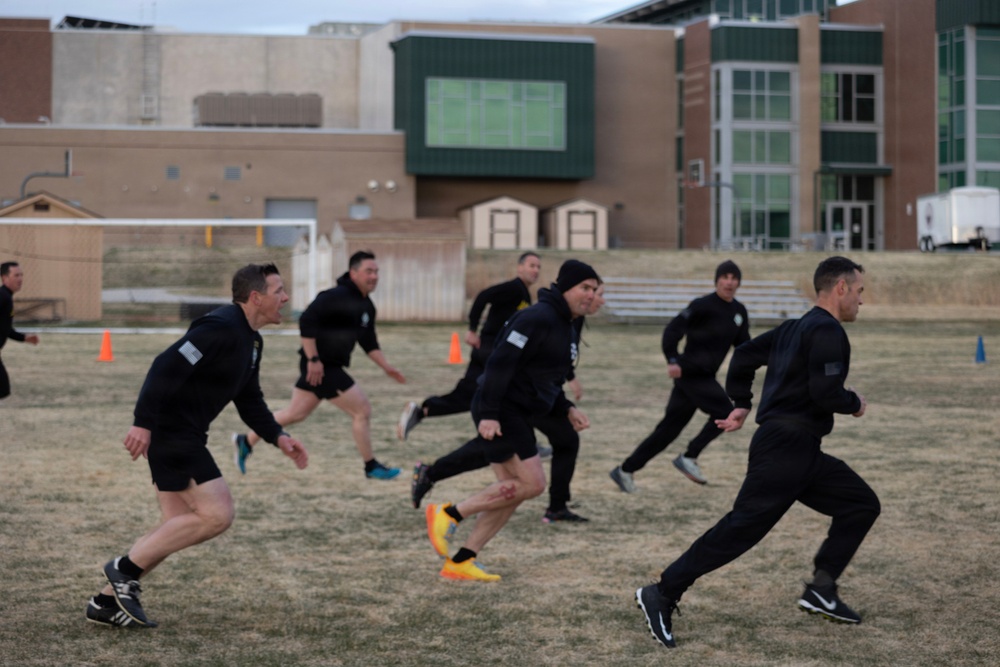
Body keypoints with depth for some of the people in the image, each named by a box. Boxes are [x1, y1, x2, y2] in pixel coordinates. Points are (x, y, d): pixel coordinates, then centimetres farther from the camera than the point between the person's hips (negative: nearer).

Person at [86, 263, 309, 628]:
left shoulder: (251, 341, 15)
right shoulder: (221, 328, -18)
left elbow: (249, 401, 22)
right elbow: (167, 366, -26)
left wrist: (278, 436, 9)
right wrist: (144, 422, -30)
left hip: (184, 435, 11)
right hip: (169, 431, -11)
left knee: (179, 527, 11)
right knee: (216, 515, -11)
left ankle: (107, 601, 16)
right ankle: (126, 568, -2)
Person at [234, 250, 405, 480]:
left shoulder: (366, 306, 10)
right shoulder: (336, 297, -20)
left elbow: (369, 342, 21)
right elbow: (306, 321, -25)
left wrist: (386, 368, 13)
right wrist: (313, 359, -25)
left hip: (331, 366, 10)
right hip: (320, 366, -10)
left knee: (295, 413, 17)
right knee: (362, 410, -4)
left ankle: (246, 441, 28)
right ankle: (371, 467, 10)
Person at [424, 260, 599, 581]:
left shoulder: (566, 330, 18)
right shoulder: (538, 319, -15)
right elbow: (500, 363, -22)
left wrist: (568, 410, 10)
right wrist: (489, 414, -27)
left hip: (518, 416, 10)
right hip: (501, 412, -10)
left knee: (511, 491, 7)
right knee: (532, 483, -14)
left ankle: (460, 562, 10)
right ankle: (449, 513, -5)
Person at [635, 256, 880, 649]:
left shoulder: (797, 328, 17)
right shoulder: (828, 331, -12)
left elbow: (745, 355, 22)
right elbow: (825, 393, -22)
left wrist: (741, 404, 21)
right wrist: (855, 404, -3)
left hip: (799, 454, 10)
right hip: (785, 450, -10)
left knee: (862, 505, 10)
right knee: (740, 530, -11)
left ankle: (821, 591, 7)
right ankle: (662, 596, -8)